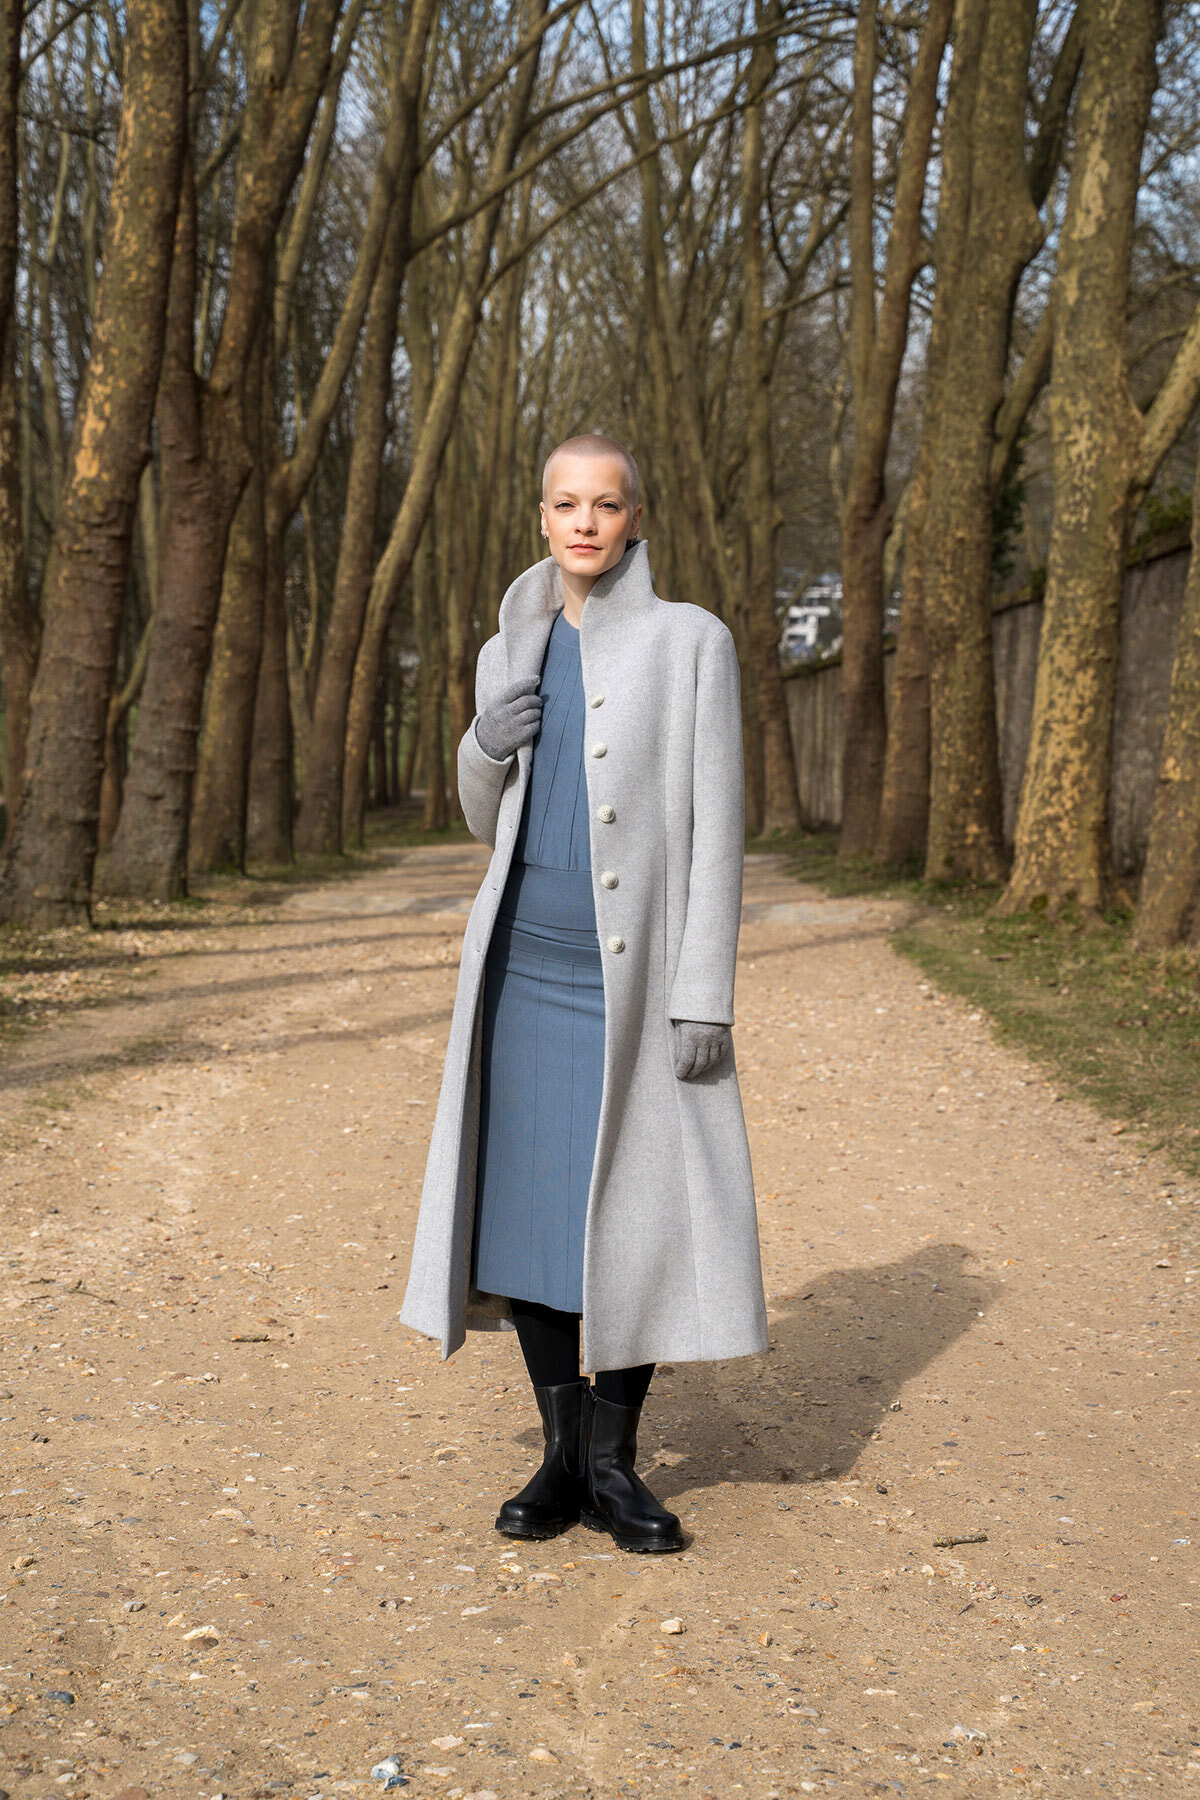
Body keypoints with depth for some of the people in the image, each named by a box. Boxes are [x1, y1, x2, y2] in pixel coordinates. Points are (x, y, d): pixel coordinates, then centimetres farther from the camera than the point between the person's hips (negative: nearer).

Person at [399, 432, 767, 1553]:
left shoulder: (691, 641, -2)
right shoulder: (511, 653, 10)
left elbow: (716, 822, -6)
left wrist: (705, 994, -13)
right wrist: (486, 745, -6)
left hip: (640, 975, -3)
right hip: (529, 965, 4)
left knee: (642, 1212, -2)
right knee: (529, 1199, 4)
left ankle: (613, 1459, 14)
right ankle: (562, 1456, 16)